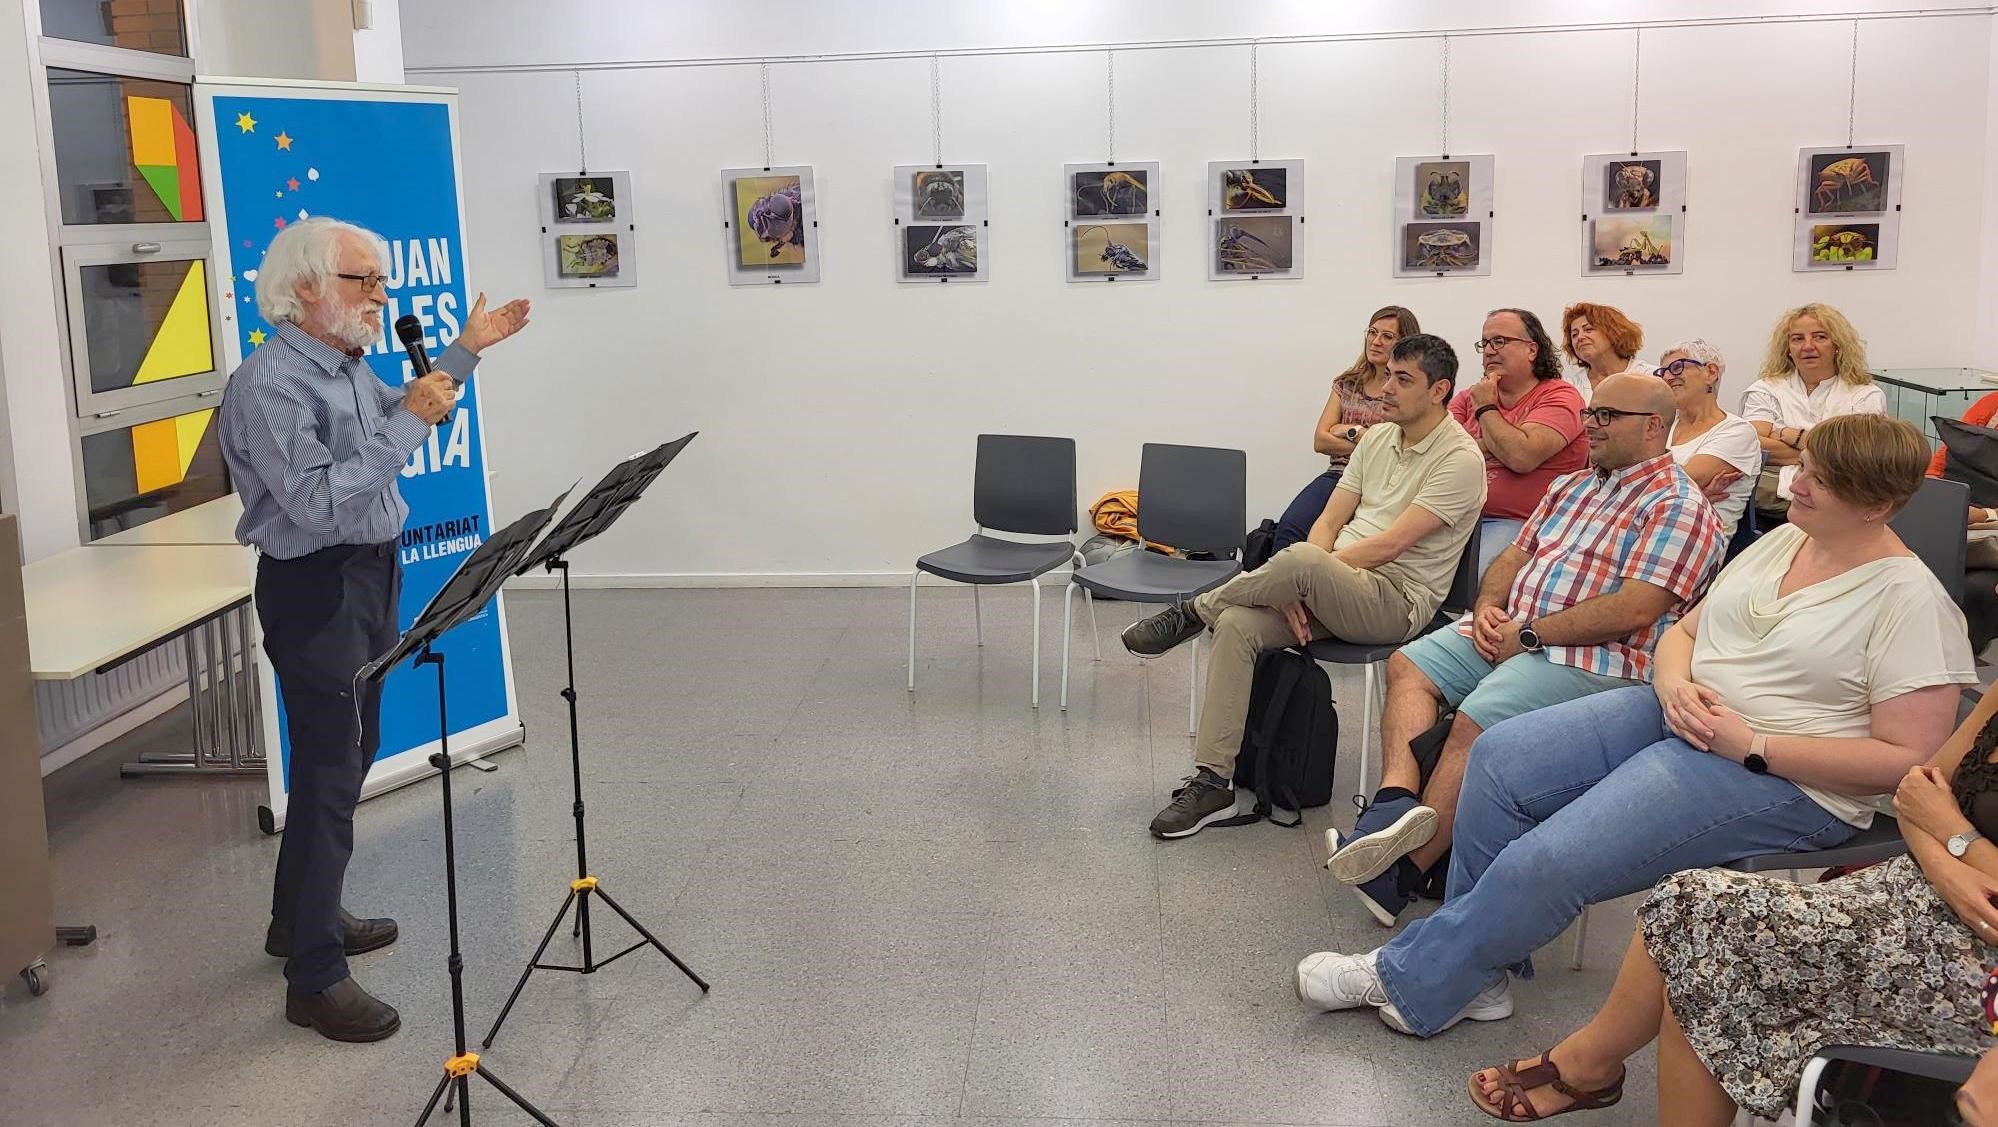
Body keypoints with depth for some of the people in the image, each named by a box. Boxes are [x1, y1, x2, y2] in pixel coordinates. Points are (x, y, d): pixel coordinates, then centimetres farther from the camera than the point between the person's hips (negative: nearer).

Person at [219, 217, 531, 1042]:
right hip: (315, 589, -10)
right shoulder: (268, 386, -21)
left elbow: (397, 420, 27)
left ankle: (302, 918, 36)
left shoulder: (348, 367, 7)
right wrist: (408, 425, -28)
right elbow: (318, 502, -30)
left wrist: (464, 352, 21)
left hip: (369, 575, 10)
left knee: (350, 753, 19)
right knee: (330, 772, -6)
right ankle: (313, 979, 3)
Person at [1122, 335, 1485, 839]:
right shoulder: (1377, 439, 16)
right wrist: (1294, 590, -8)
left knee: (1300, 559, -37)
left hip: (1398, 599, -7)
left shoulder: (1460, 458, -8)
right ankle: (1212, 781, -16)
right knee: (1237, 625, -19)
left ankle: (1193, 613, -10)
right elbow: (1328, 522, 10)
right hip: (1331, 585, 7)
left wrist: (1303, 574, -16)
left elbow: (1390, 545, -17)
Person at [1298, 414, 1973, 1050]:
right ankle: (1480, 971, 1)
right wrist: (1675, 685, -7)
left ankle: (1411, 981, -3)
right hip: (1681, 713, 9)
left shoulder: (1910, 601, -11)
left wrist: (1751, 745, -19)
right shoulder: (1780, 543, 12)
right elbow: (1683, 631, 17)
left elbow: (1906, 759, -15)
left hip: (1783, 780, -8)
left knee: (1546, 861, -22)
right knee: (1501, 757, -8)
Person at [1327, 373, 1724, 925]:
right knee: (1408, 666, -10)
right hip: (1511, 632, 9)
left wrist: (1528, 635, -15)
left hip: (1595, 658, -9)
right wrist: (1489, 606, -1)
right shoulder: (1571, 487, 23)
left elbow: (1634, 611, -17)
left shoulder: (1678, 507, -5)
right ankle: (1396, 801, -30)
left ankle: (1403, 872, -24)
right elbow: (1515, 555, 22)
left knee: (1475, 722, -28)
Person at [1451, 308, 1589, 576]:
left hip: (1512, 523, -5)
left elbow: (1521, 457, -15)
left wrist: (1486, 408, 0)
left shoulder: (1560, 396, 2)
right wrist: (1494, 444, -4)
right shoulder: (1470, 396, 19)